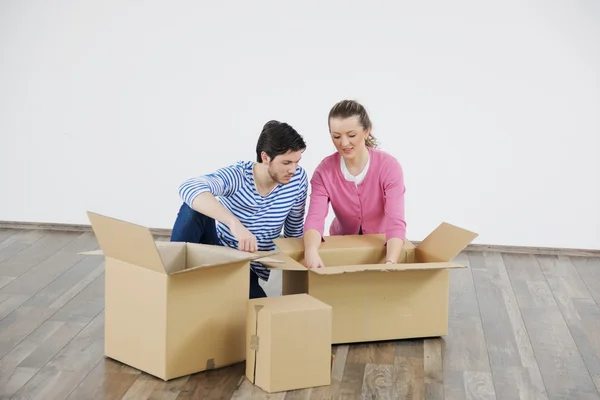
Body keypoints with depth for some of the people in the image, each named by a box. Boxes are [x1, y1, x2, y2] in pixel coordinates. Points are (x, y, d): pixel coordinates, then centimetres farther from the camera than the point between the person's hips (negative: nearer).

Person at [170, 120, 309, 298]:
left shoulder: (298, 179, -10)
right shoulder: (237, 176, -22)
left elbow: (294, 231, 6)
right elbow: (189, 188, -43)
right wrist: (234, 223, -55)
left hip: (249, 268, 3)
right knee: (194, 208, -31)